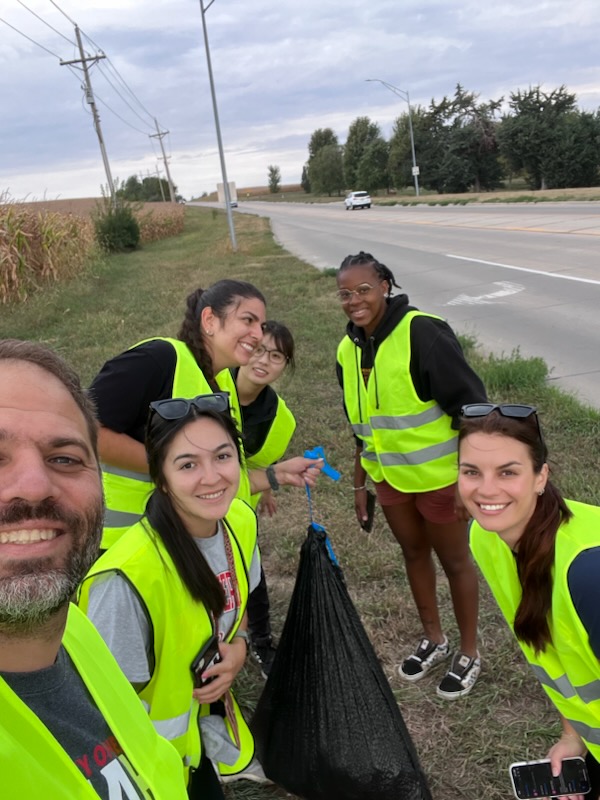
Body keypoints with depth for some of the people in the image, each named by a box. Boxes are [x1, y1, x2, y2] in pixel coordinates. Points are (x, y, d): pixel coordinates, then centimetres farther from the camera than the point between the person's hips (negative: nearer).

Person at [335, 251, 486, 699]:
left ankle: (469, 653, 34)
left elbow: (470, 405, -20)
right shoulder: (349, 349, 0)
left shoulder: (423, 332, -22)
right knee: (414, 553, 21)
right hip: (389, 476, 6)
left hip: (437, 474, -6)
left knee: (454, 560, 11)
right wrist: (360, 484, 14)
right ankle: (434, 640, 43)